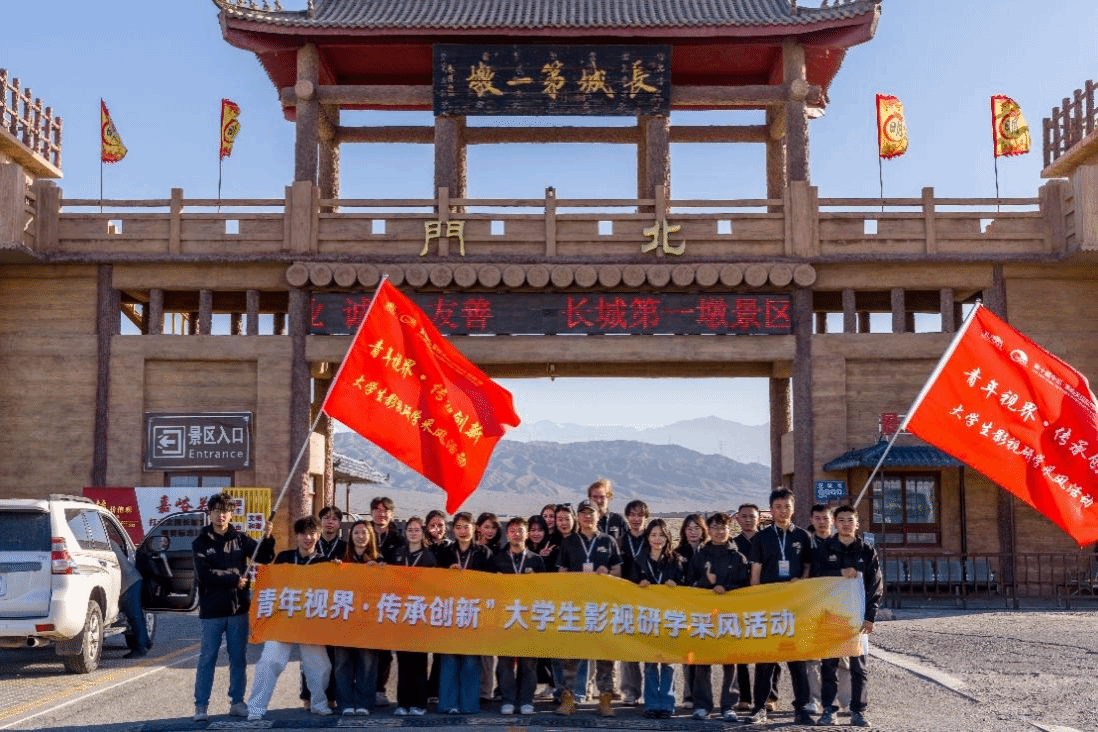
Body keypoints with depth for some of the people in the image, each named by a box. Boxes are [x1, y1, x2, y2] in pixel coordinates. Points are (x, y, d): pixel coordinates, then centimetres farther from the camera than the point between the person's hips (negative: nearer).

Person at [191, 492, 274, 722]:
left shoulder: (240, 539, 6)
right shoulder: (201, 543, 0)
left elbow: (264, 557, 0)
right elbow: (204, 575, -11)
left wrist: (267, 539, -17)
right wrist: (234, 580, -13)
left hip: (238, 608, 2)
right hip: (212, 610, -2)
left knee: (239, 657, 8)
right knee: (207, 658, 1)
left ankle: (237, 702, 17)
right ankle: (201, 706, 6)